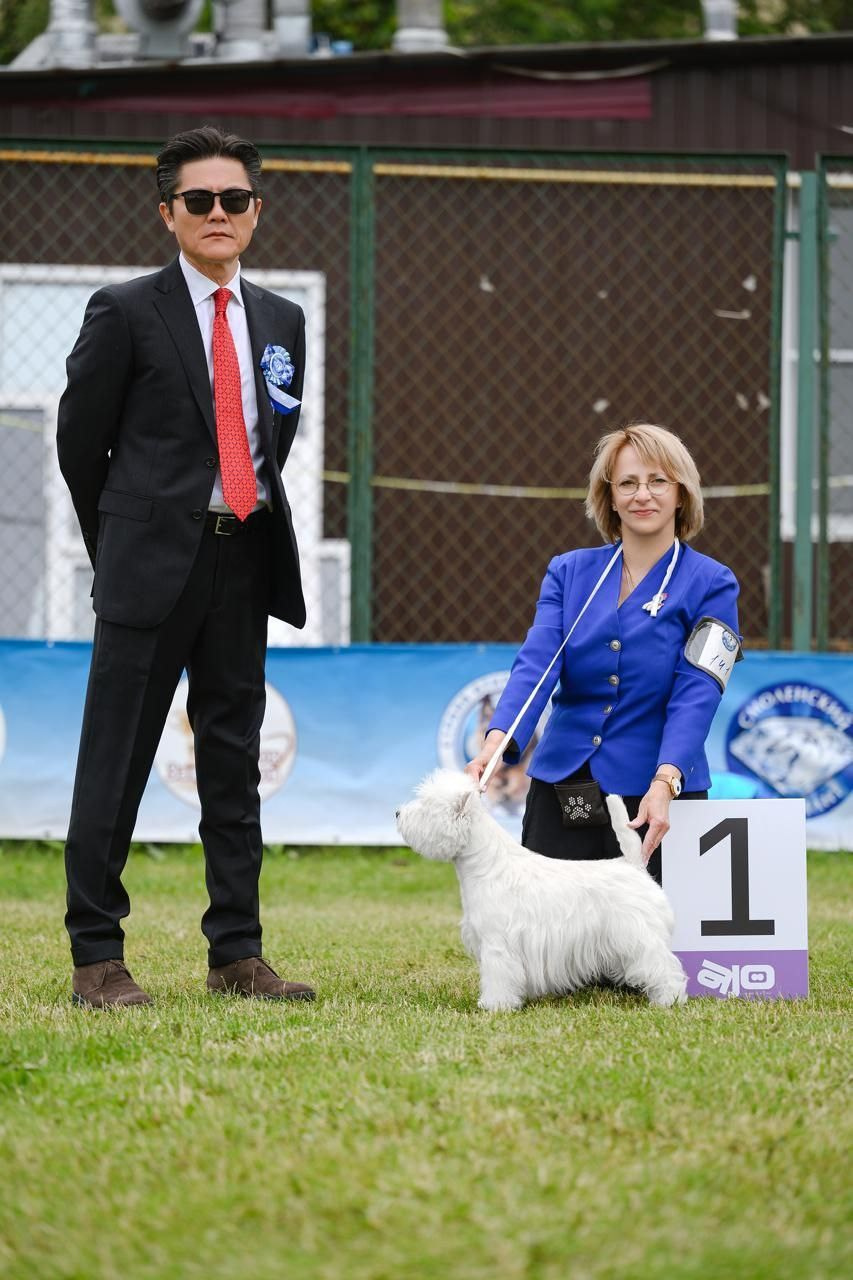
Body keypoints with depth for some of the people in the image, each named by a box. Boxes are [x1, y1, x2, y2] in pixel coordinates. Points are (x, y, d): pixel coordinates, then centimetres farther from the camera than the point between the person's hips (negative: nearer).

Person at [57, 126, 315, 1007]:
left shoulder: (281, 322, 12)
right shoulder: (125, 313, -4)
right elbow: (81, 440, 1)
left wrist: (256, 522, 15)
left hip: (245, 562, 5)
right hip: (153, 563, -5)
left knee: (234, 763, 9)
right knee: (114, 764, -3)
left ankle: (236, 954, 14)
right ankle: (96, 959, 1)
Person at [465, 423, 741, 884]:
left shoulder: (710, 584, -3)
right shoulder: (568, 571, 6)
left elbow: (695, 696, -14)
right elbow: (536, 664, -7)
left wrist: (665, 782, -30)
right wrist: (497, 741, -26)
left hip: (655, 799, -3)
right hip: (560, 792, 3)